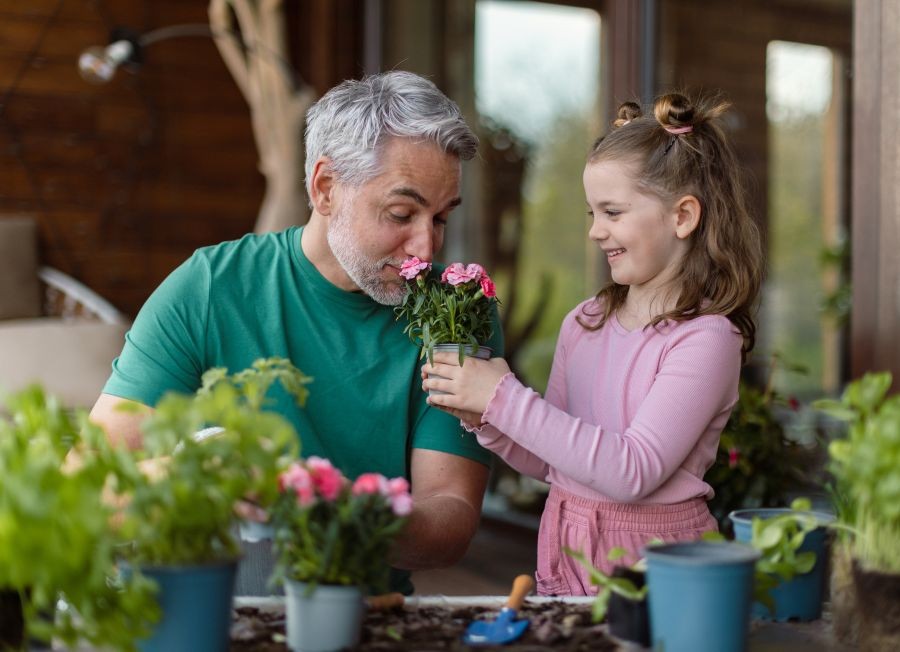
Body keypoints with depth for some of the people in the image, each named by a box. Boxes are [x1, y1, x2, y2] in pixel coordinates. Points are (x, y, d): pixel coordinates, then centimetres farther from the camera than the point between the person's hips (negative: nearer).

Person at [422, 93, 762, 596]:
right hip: (564, 555, 4)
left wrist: (505, 398, -19)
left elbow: (632, 472, -20)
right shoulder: (584, 324, 7)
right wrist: (484, 420, -5)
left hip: (652, 564, -4)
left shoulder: (707, 339, -11)